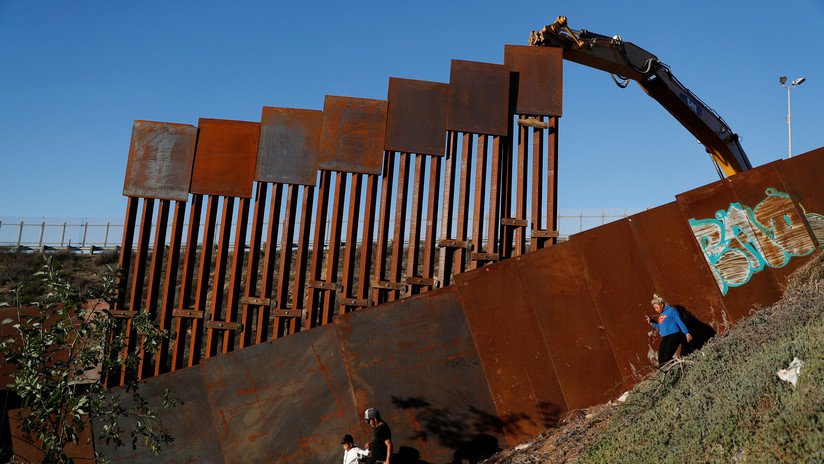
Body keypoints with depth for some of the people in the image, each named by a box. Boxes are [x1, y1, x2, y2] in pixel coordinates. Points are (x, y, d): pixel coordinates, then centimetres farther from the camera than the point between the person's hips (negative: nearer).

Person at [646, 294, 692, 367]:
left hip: (674, 336, -8)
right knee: (661, 359, -1)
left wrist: (687, 333, -14)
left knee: (667, 357, -18)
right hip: (664, 338, 8)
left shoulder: (671, 310, -3)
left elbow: (680, 322, -8)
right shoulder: (660, 315, 18)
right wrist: (652, 323, 10)